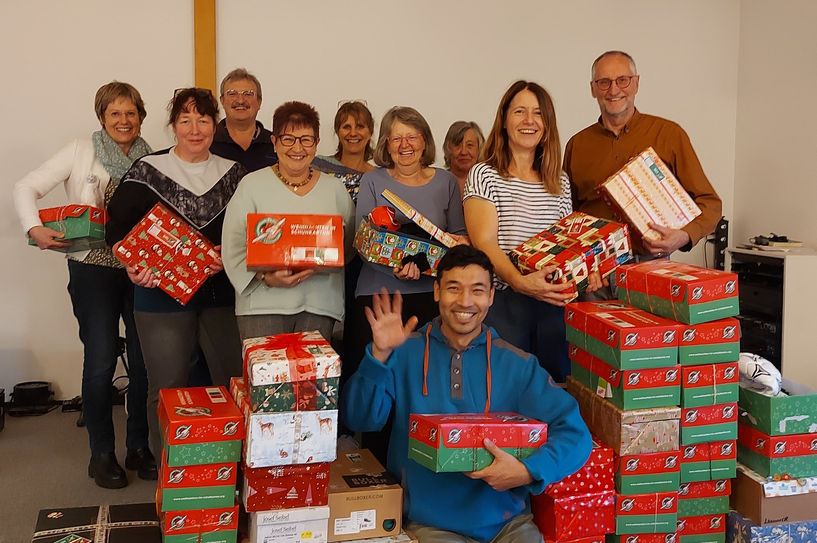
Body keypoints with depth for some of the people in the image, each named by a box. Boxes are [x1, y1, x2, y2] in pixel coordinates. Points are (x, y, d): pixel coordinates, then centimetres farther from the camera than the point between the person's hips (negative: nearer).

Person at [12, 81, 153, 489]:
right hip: (94, 270, -3)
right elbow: (27, 188, -2)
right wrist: (34, 229, -17)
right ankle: (102, 454, 15)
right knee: (101, 362, -2)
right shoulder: (81, 152, -2)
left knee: (144, 359, 5)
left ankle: (139, 446, 21)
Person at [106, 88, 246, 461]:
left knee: (235, 382, 5)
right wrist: (133, 266, -18)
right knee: (168, 389, 5)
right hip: (162, 295, -2)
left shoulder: (233, 173, 7)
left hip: (221, 294, 3)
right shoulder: (147, 171, -1)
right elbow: (118, 225, -2)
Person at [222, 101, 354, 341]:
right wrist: (266, 277, -17)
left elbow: (352, 247, 16)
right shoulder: (252, 184, 4)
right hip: (264, 304, -2)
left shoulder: (335, 188, 13)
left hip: (320, 304, 2)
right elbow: (234, 247, -2)